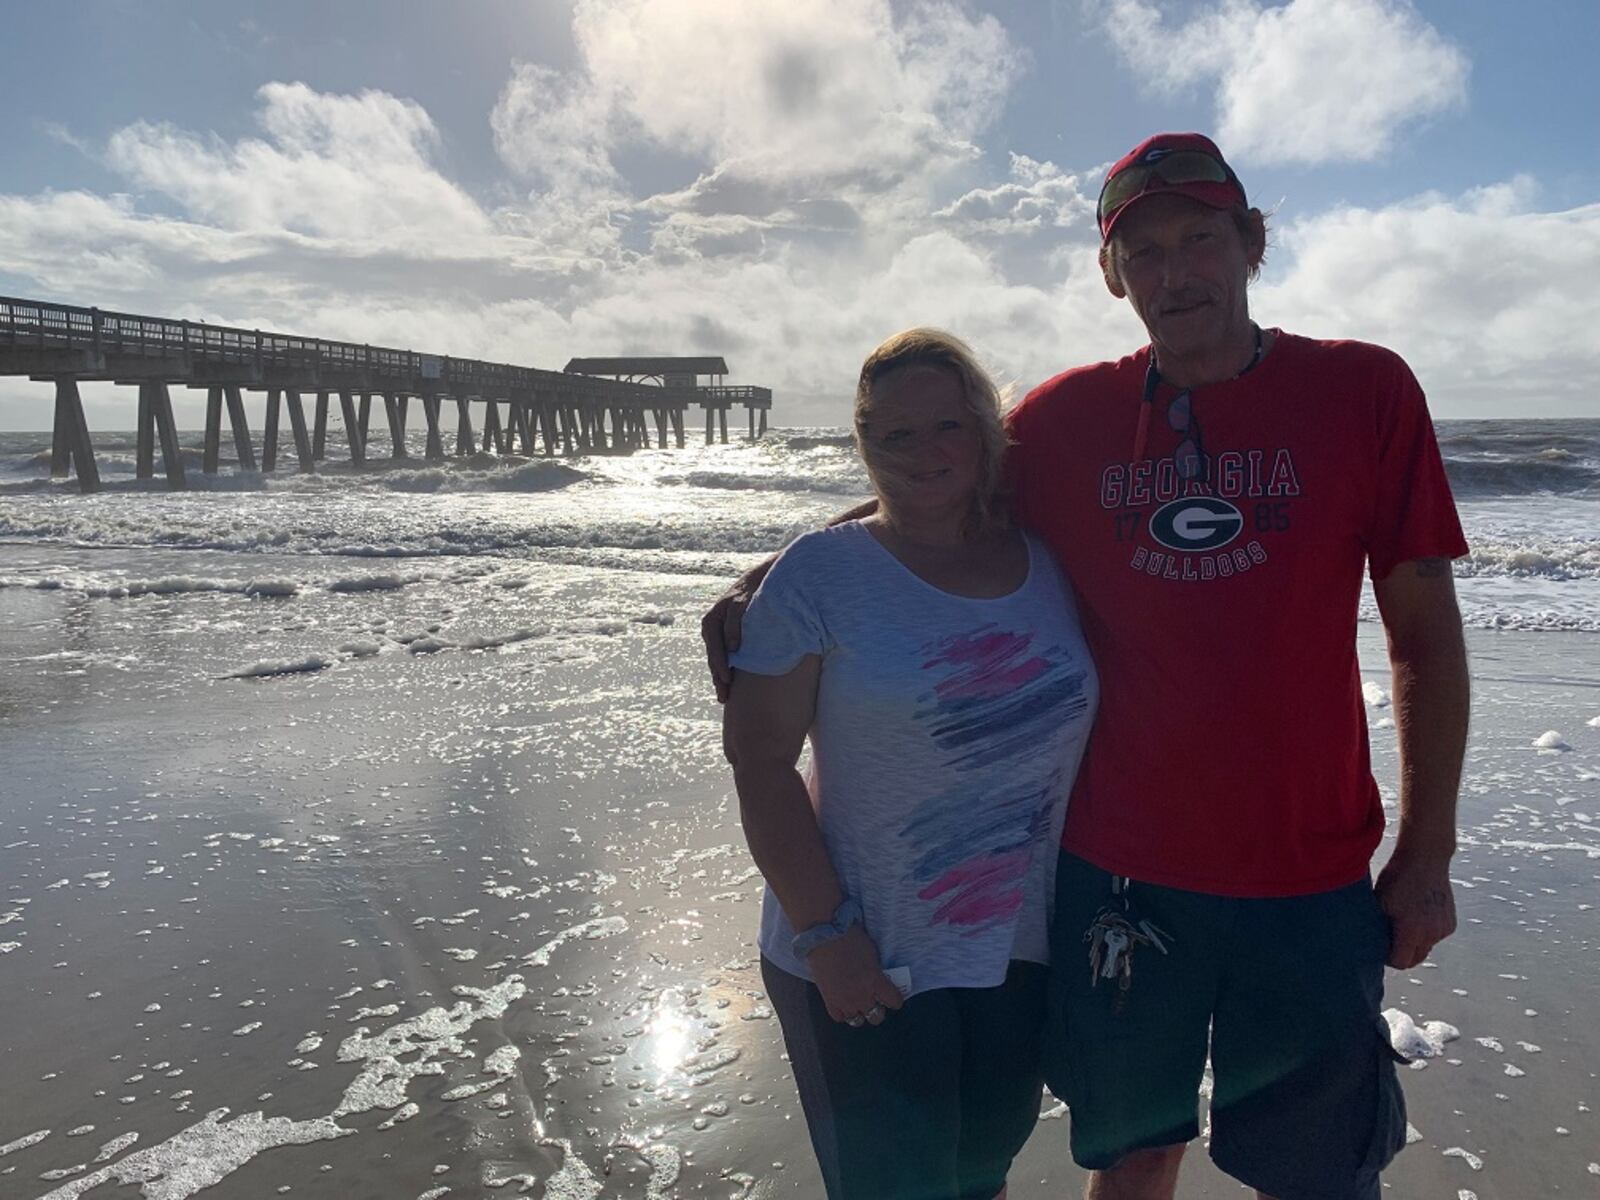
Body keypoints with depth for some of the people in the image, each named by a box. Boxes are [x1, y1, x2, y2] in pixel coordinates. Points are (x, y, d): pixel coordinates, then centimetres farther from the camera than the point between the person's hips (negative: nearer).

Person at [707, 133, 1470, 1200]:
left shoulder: (1364, 391, -4)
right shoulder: (1067, 418, -1)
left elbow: (1425, 632, -1)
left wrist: (1427, 853, -1)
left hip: (1311, 874, 0)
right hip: (1119, 867, 1)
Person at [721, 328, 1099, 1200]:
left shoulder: (1049, 565, 2)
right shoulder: (822, 572, -11)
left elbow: (1084, 734, 9)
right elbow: (759, 758, -13)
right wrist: (825, 933, -16)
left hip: (1021, 959, 4)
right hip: (864, 971, -4)